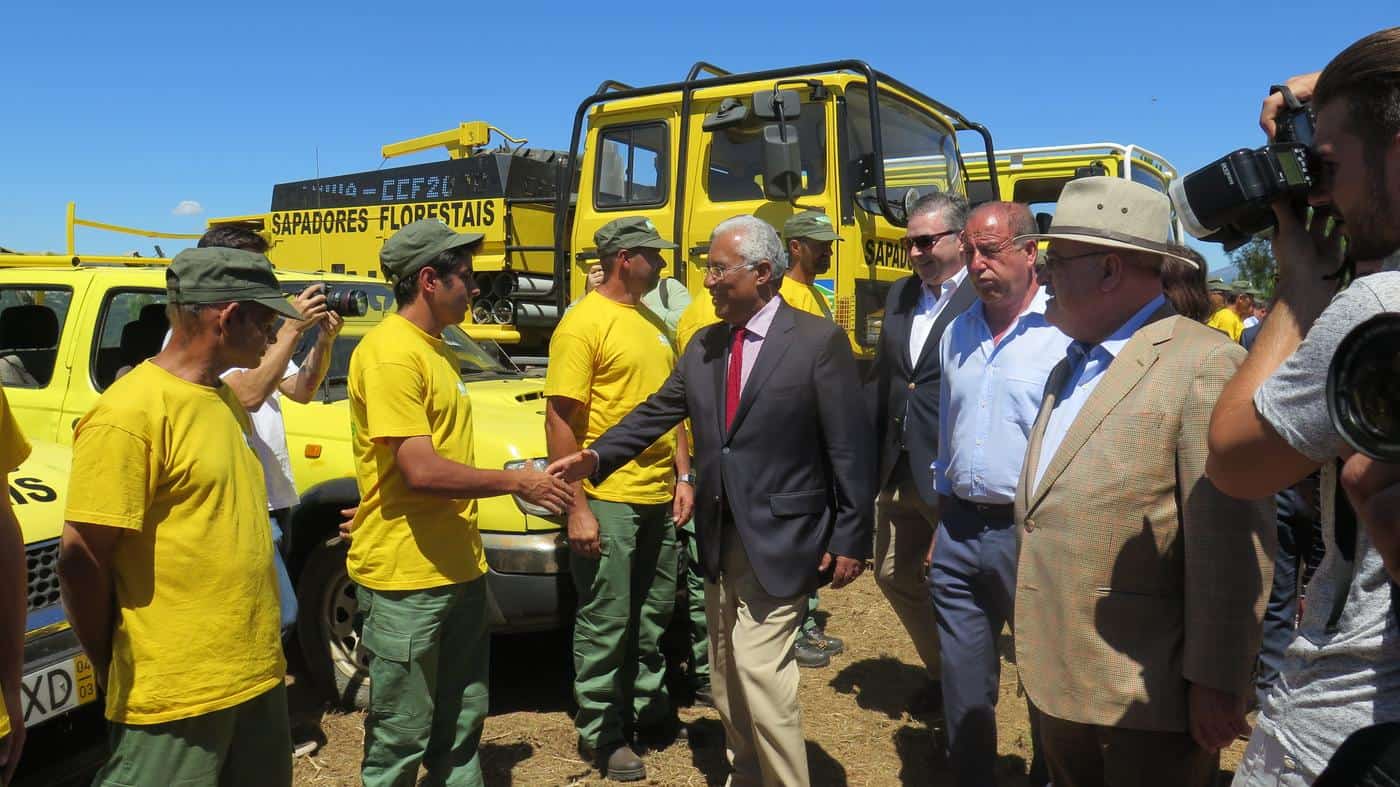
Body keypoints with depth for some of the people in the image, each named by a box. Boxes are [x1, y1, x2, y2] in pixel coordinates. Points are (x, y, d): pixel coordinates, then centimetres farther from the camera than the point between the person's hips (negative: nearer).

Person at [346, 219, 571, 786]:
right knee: (402, 738, 5)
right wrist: (516, 482, -14)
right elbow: (422, 471, -24)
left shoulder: (435, 348, 13)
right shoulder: (390, 354, -17)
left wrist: (467, 549, 12)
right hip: (405, 576, -9)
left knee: (461, 723, 20)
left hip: (458, 568, 9)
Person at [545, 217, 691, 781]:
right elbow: (560, 419, -15)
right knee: (606, 622, 5)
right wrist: (576, 508, -17)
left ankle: (648, 710, 35)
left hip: (659, 499, 7)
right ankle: (600, 733, 22)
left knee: (653, 615, 18)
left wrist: (682, 476, 11)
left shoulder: (653, 324, 12)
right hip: (608, 501, -7)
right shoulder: (583, 323, -11)